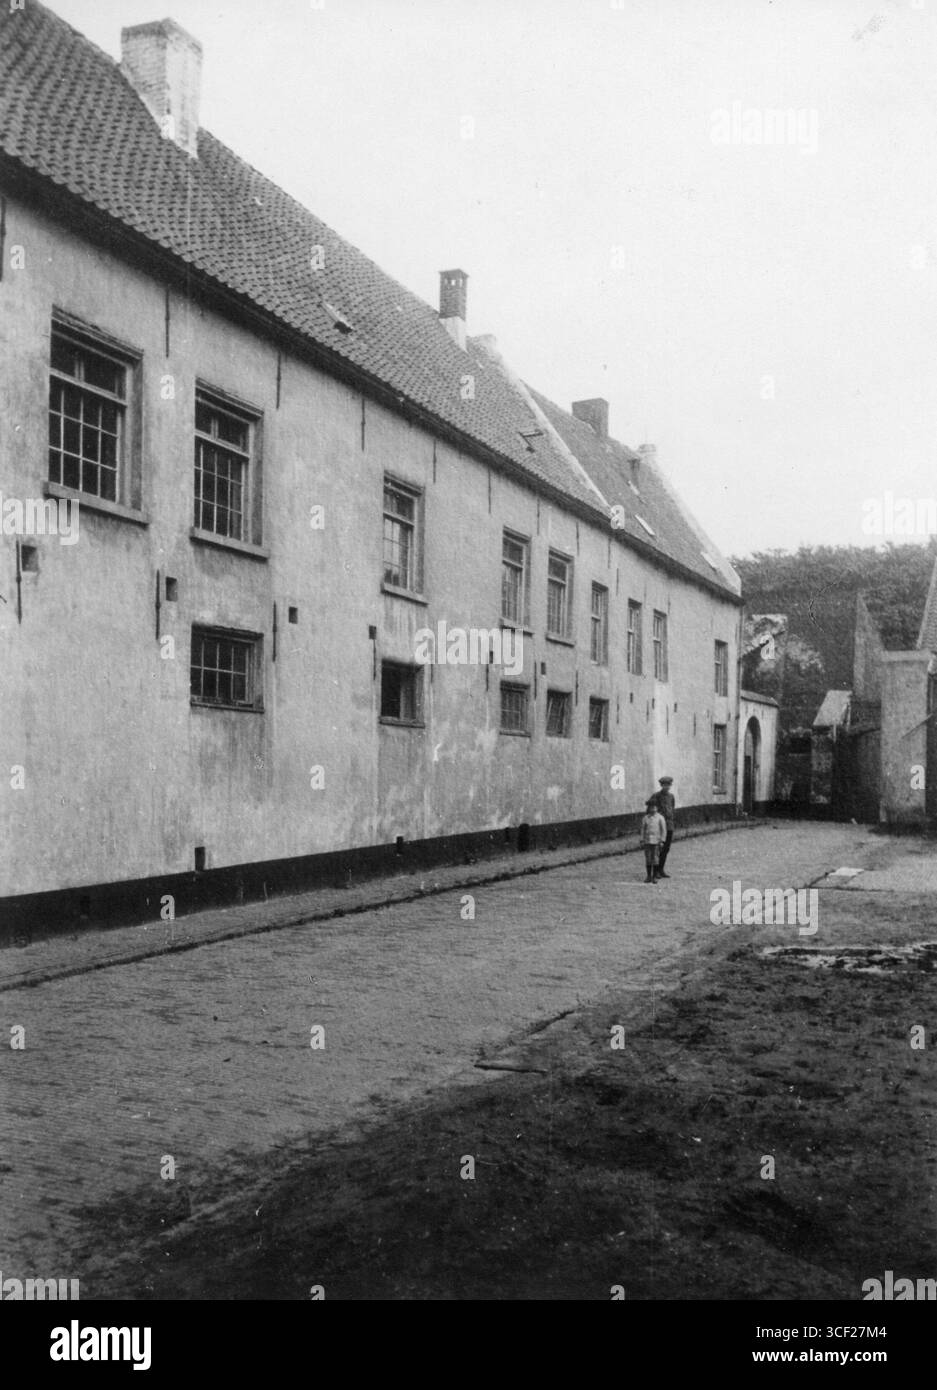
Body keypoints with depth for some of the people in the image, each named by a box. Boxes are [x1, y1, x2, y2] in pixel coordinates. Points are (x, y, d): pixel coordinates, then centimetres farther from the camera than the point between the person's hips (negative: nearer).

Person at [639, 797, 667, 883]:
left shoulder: (660, 818, 0)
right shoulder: (646, 818, 7)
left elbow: (664, 830, 1)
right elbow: (643, 829, 11)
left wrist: (662, 840, -5)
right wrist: (642, 839, 6)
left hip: (656, 841, -3)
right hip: (647, 841, 3)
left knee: (655, 859, -3)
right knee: (648, 859, 4)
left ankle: (655, 877, 5)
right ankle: (649, 876, 12)